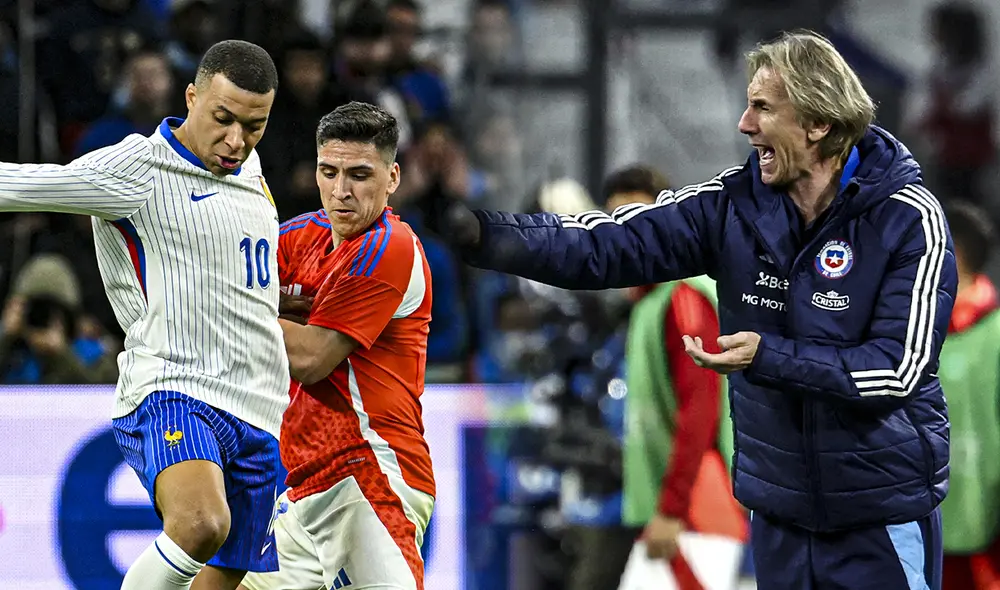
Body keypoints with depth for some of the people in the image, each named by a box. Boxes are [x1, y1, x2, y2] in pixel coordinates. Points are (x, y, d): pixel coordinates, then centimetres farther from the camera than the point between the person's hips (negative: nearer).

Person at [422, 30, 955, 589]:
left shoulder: (908, 221, -14)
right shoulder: (735, 203, -2)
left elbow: (900, 369, -19)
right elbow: (609, 245, -7)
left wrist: (769, 356, -26)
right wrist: (482, 233, -19)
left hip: (882, 520, -5)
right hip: (778, 507, 5)